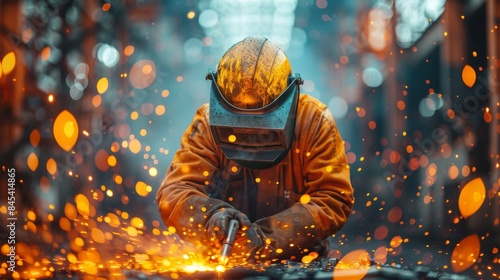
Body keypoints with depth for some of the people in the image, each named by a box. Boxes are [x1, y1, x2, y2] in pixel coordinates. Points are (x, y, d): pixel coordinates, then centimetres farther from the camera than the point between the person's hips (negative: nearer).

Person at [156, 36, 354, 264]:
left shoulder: (315, 122, -8)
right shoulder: (209, 122, -5)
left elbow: (333, 200, -12)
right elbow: (174, 192, -9)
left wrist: (267, 235, -25)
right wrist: (212, 216, -31)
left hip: (299, 263, -1)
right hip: (219, 262, 2)